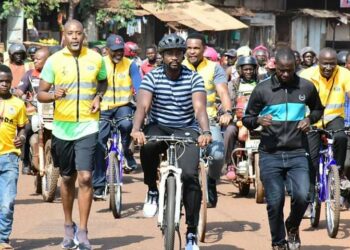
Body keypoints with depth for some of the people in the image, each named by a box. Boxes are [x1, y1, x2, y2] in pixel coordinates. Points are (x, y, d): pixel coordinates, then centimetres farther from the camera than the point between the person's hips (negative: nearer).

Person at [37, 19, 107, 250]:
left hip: (87, 127, -1)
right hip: (62, 127, 1)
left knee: (85, 177, -13)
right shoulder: (54, 61, -1)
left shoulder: (96, 59, 2)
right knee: (68, 179, 13)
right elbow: (41, 93, 0)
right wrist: (54, 95, -22)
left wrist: (98, 97, -1)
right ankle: (69, 226, 31)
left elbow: (103, 82, 20)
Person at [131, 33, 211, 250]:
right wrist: (137, 129, -41)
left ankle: (192, 232, -9)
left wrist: (206, 132, -41)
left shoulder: (193, 78, -8)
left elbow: (199, 108, -21)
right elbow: (143, 105, -21)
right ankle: (152, 191, -10)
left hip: (186, 130, 0)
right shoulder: (152, 77, -7)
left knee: (190, 175, -20)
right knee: (147, 145, -36)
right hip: (159, 128, 0)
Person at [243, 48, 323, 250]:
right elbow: (247, 119, 7)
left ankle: (293, 227, 16)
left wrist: (309, 120, 0)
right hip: (270, 155, -1)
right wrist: (258, 120, -16)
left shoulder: (306, 87, 4)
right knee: (275, 202, -1)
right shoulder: (262, 89, -1)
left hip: (297, 154, 1)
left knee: (302, 196, -15)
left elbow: (318, 109, 22)